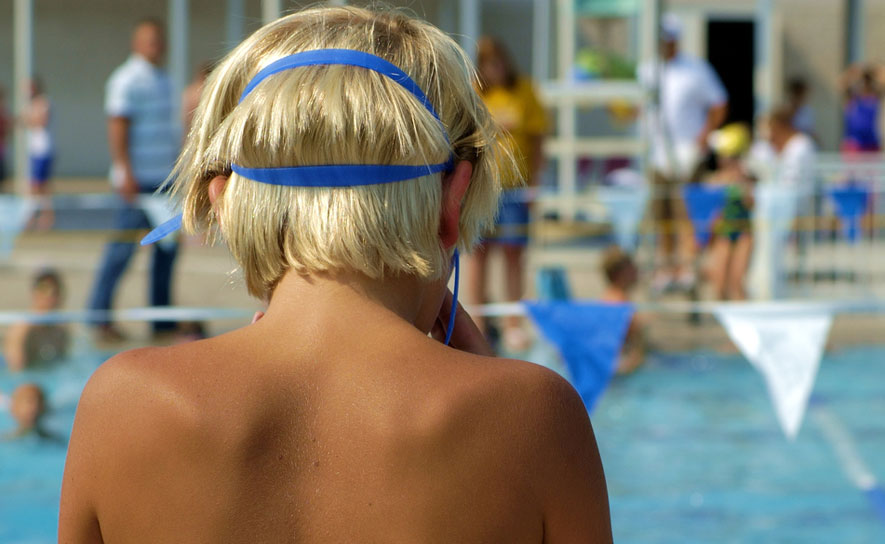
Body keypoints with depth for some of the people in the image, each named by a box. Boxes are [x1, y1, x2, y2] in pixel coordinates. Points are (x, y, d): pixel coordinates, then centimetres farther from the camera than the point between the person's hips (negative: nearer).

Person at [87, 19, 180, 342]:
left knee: (168, 247, 7)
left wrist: (175, 167, 21)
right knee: (123, 248, -8)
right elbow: (117, 127, -15)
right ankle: (99, 318, -3)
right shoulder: (127, 80, -9)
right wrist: (125, 173, -22)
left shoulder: (162, 81, 18)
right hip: (139, 179, -9)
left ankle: (162, 321, 13)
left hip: (164, 179, 9)